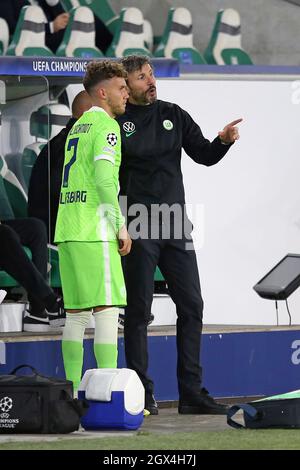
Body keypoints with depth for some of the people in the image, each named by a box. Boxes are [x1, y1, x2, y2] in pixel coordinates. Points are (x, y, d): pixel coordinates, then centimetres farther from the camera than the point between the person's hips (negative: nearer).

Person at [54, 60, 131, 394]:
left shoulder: (77, 126, 21)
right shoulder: (106, 125, -6)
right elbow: (104, 179, -16)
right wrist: (121, 227, -12)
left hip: (67, 230, 9)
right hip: (94, 231, -9)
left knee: (76, 313, 9)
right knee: (107, 310, -10)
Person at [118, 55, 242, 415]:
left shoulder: (173, 115, 12)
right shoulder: (117, 122, -4)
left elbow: (203, 155, 14)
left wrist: (223, 141, -5)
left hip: (175, 225, 6)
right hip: (138, 228, -6)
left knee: (191, 306, 4)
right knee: (139, 309, -2)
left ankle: (191, 392, 10)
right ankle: (142, 394, 3)